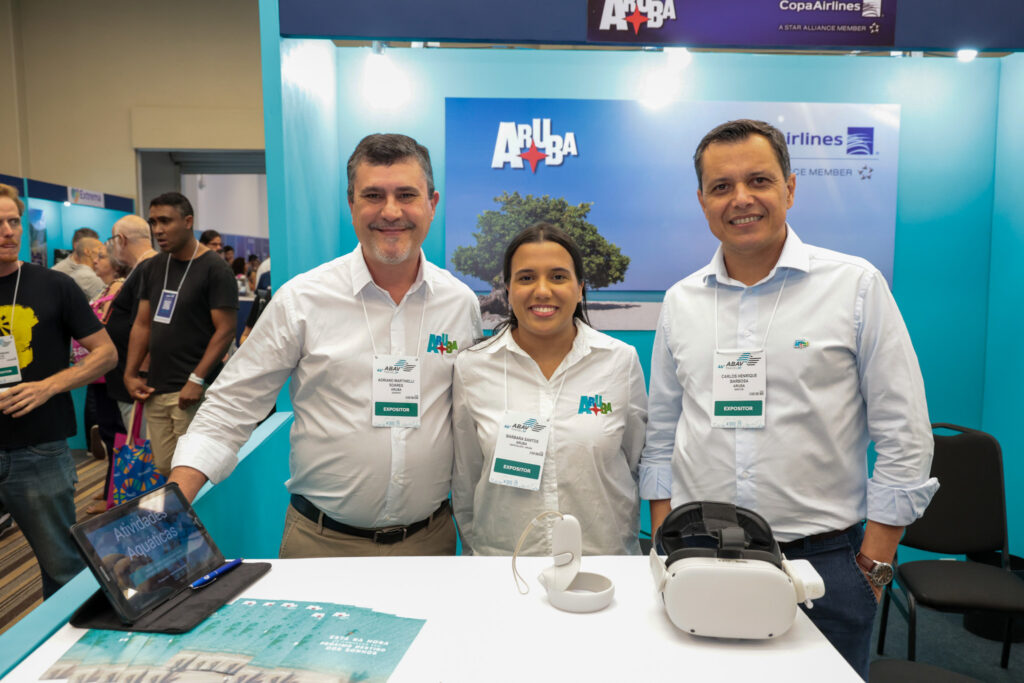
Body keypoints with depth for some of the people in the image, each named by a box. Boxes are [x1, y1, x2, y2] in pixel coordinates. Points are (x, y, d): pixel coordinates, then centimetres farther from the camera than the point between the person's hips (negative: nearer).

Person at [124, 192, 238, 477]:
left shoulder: (214, 269, -7)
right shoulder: (154, 267, 14)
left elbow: (225, 330, -12)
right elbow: (142, 324, 17)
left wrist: (197, 380, -17)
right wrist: (130, 374, 9)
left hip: (192, 391, -6)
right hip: (156, 390, 7)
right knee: (163, 469, 10)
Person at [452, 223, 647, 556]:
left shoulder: (621, 361, 0)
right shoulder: (471, 367, 0)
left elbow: (640, 463, 9)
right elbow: (465, 481, 8)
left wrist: (623, 548, 11)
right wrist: (480, 552, 11)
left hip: (603, 558, 0)